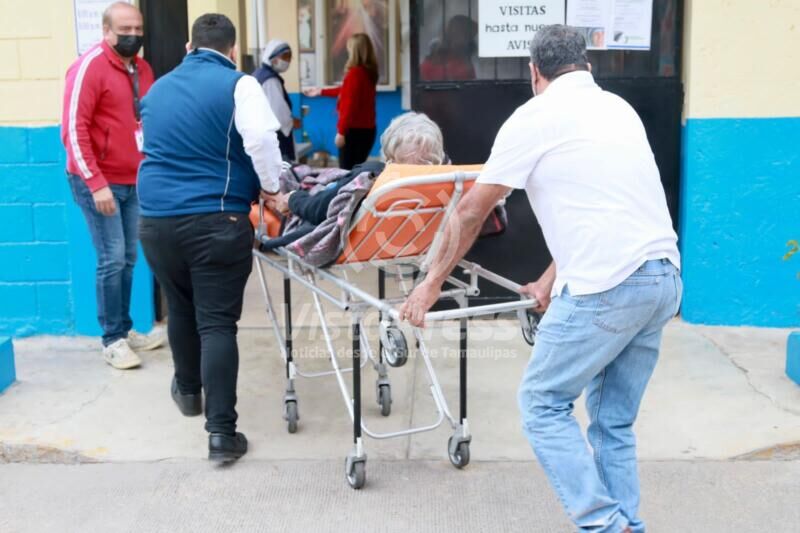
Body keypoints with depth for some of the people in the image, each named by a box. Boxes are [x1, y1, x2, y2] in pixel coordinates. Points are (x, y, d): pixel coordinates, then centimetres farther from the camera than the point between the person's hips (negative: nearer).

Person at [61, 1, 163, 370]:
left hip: (134, 181, 7)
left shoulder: (142, 69, 11)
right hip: (99, 182, -7)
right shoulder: (89, 67, -12)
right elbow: (73, 130, -16)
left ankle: (125, 330, 20)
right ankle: (112, 339, 4)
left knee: (129, 259, 9)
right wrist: (96, 183, -20)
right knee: (112, 260, -6)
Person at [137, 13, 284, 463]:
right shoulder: (238, 85, -2)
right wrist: (271, 188, -5)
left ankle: (188, 391, 44)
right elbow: (260, 139, -20)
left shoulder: (158, 89, 18)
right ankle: (222, 431, -4)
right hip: (215, 219, -5)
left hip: (156, 218, 5)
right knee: (217, 322, -3)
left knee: (180, 309, 24)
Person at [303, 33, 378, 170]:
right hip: (367, 128, 9)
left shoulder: (355, 73, -17)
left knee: (347, 171, -4)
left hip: (354, 129, -9)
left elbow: (349, 104, -20)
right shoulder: (369, 71, 9)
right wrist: (321, 91, 33)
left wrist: (341, 131, -16)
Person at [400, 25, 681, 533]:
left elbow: (471, 212, 5)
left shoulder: (534, 116, 0)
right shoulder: (620, 108, 19)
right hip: (664, 278, 7)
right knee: (614, 420, 15)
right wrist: (551, 281, 32)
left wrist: (432, 283, 17)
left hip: (607, 287, -7)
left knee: (543, 402, 8)